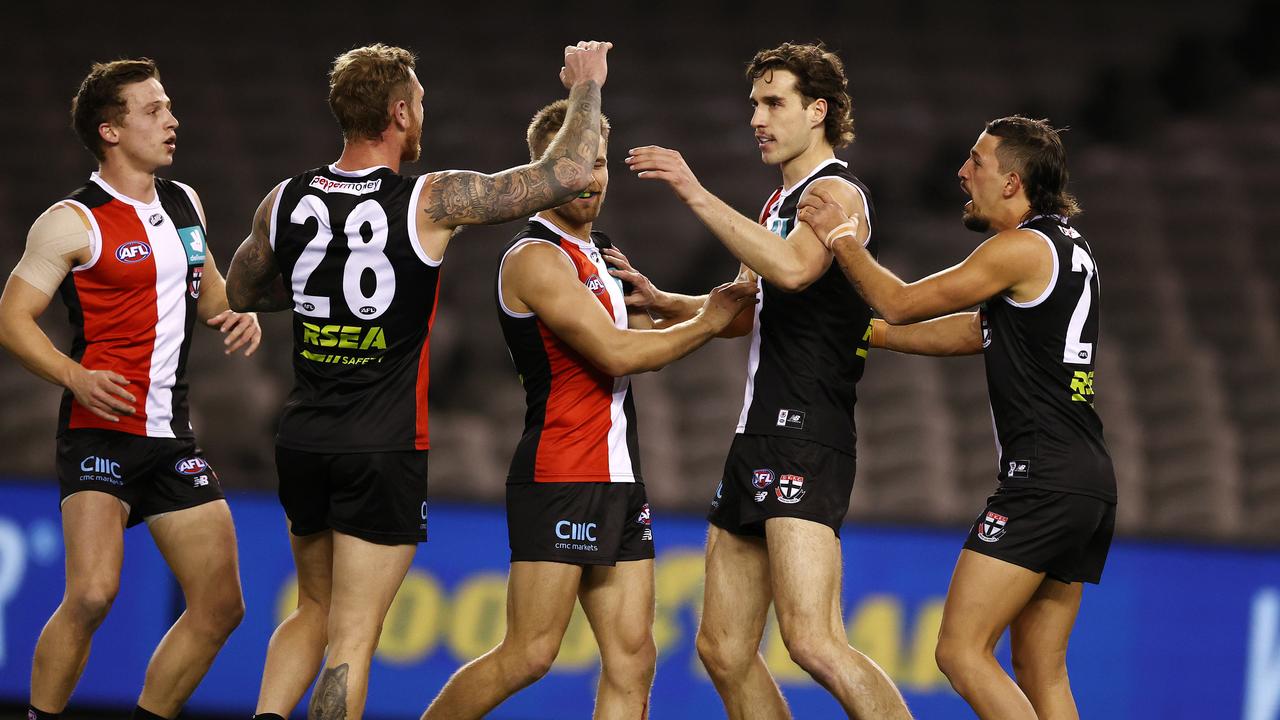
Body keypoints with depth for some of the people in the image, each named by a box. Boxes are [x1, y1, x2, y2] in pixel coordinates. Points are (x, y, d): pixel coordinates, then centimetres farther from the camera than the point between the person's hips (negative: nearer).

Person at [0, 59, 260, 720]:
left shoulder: (184, 205, 13)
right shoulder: (74, 222, -8)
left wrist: (235, 318, 7)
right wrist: (76, 376, -25)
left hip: (172, 432, 7)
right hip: (102, 426, -7)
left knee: (221, 605, 5)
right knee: (92, 594, -24)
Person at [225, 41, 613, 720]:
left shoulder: (286, 201, 1)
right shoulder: (431, 203, -12)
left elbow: (242, 293, 19)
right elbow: (564, 175, -9)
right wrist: (586, 85, 6)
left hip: (302, 437, 5)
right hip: (384, 449, -5)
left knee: (313, 612, 21)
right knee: (353, 638, -1)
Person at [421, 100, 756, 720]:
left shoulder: (602, 255, 19)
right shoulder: (536, 258, -11)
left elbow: (647, 348, 23)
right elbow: (615, 353, -17)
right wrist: (705, 324, -6)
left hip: (619, 478, 9)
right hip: (558, 479, -9)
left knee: (632, 659, 1)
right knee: (529, 655, -10)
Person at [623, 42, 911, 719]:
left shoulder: (835, 192, -7)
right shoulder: (783, 200, 23)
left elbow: (792, 268, -28)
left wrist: (696, 194, -27)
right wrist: (660, 302, 22)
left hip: (805, 436, -10)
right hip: (757, 436, 10)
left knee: (813, 640, -22)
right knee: (724, 650, 8)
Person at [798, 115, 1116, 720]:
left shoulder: (1023, 249, -10)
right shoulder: (1069, 249, 20)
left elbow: (902, 304, -5)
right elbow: (972, 333, 26)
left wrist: (840, 237, 8)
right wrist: (862, 334, 28)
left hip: (1041, 481, -10)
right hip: (1088, 484, 10)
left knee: (961, 651, -11)